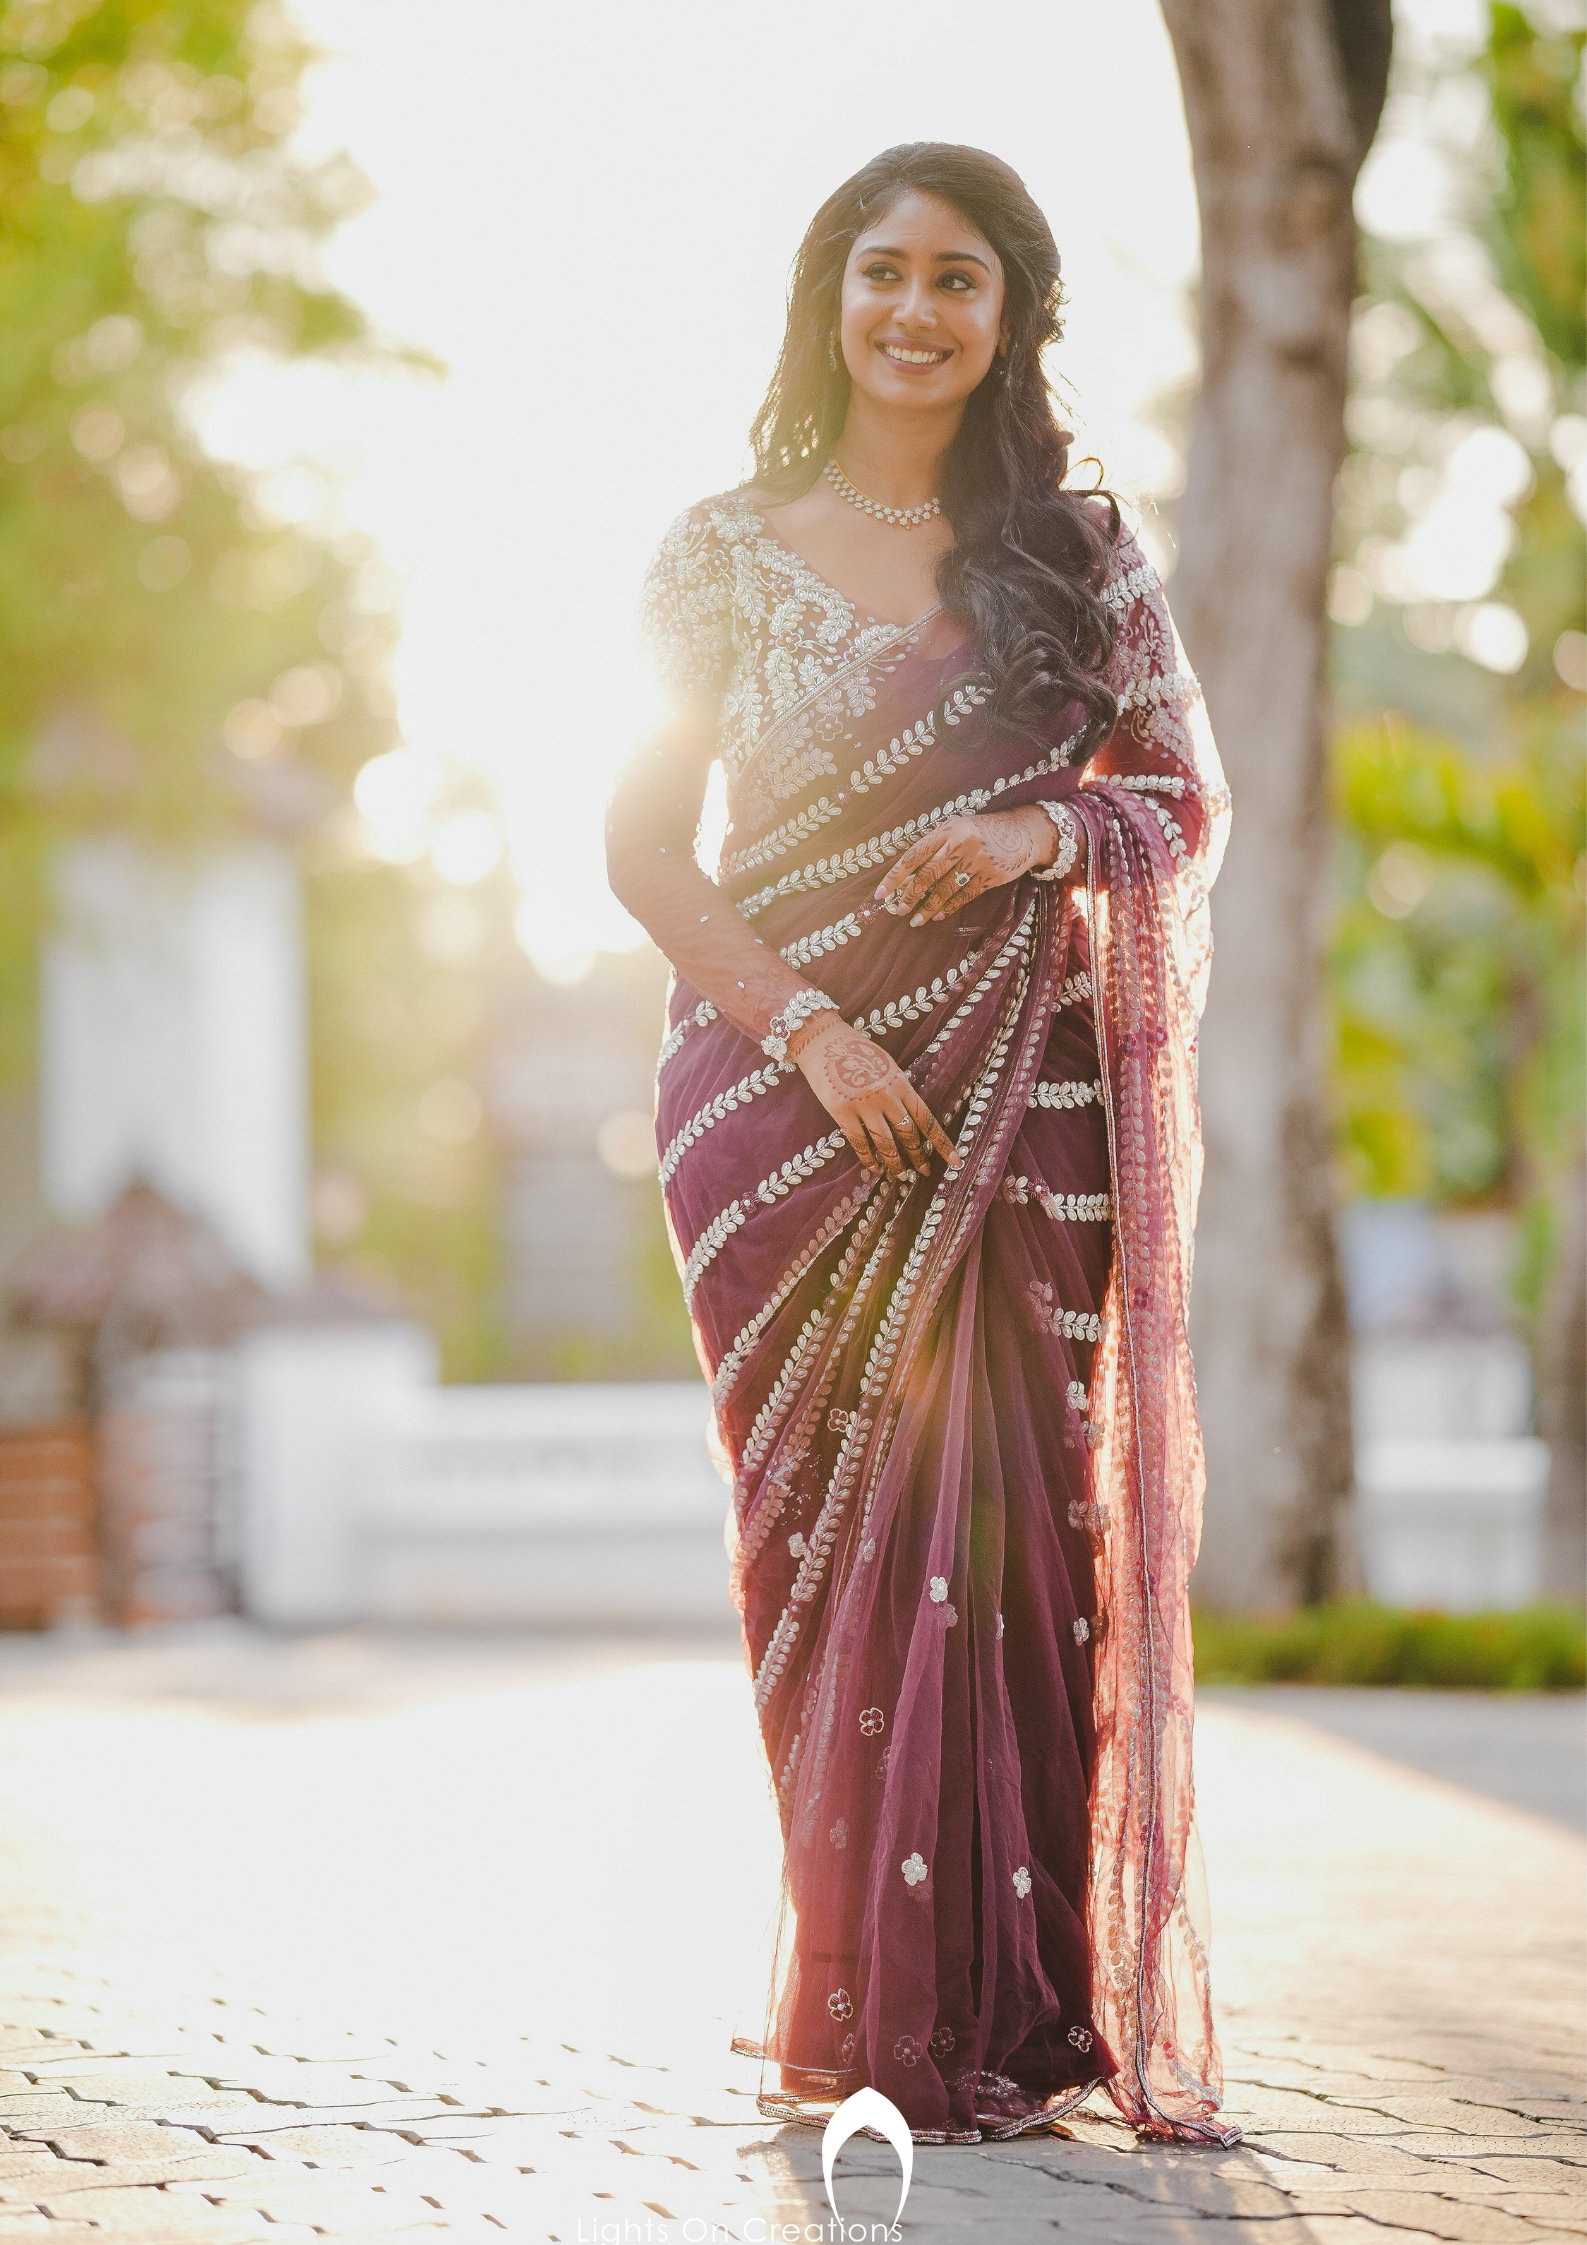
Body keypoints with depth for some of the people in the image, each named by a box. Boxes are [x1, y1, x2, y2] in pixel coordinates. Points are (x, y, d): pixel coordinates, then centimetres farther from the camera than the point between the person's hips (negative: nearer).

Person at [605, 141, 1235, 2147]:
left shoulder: (1078, 551, 8)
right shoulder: (734, 551, 4)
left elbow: (1191, 806, 11)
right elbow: (645, 842, 1)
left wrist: (1048, 833, -11)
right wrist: (814, 1037, -11)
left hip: (1023, 1097, 1)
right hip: (790, 1087, -1)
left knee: (1019, 1530, -3)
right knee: (841, 1540, -1)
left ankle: (1008, 2007, 5)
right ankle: (874, 2013, 6)